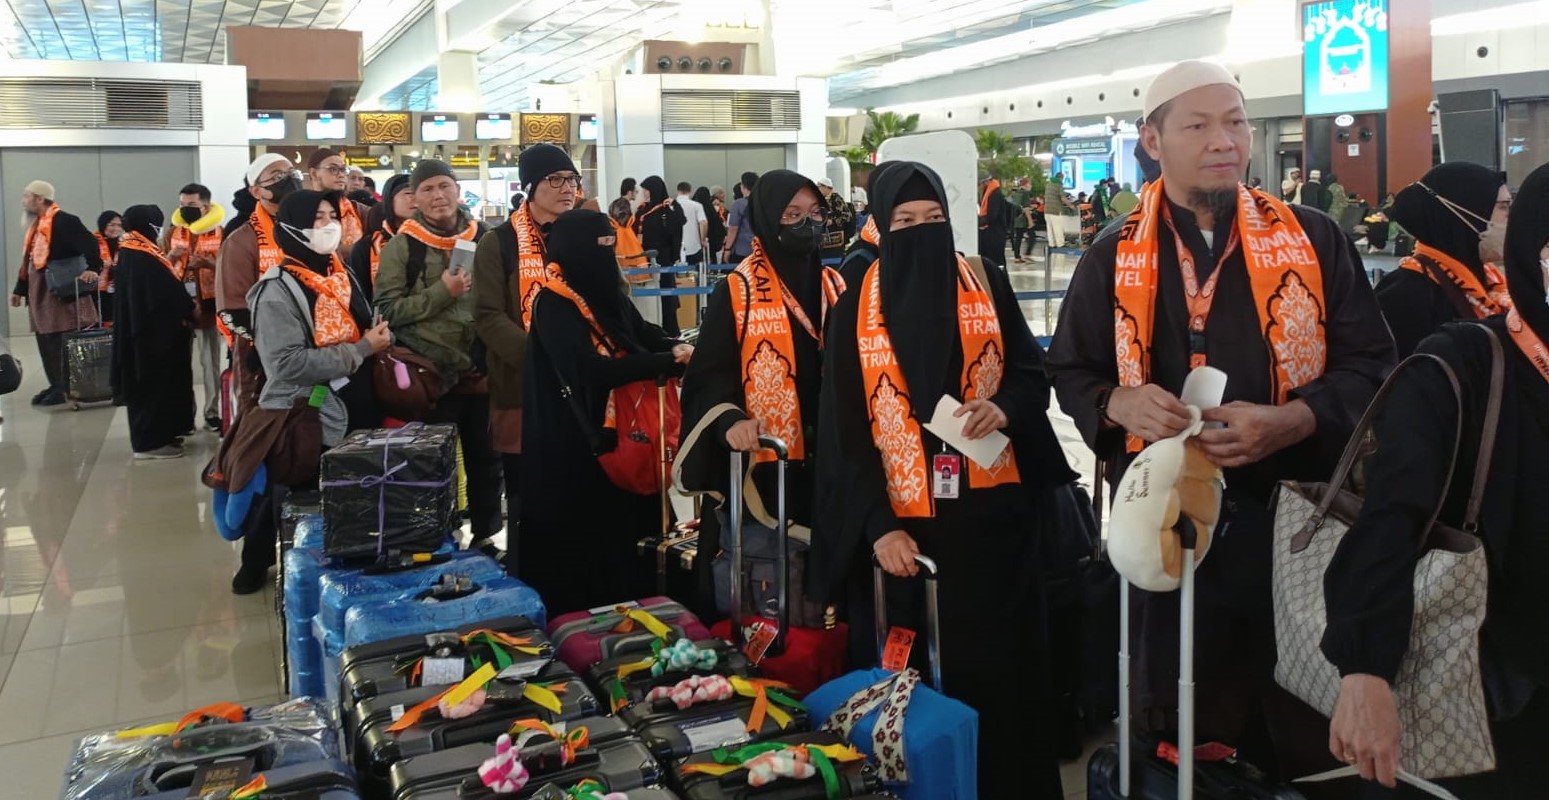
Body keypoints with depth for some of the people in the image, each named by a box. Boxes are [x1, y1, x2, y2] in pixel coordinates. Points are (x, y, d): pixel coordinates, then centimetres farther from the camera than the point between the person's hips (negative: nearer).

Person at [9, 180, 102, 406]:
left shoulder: (64, 221, -11)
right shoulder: (35, 225, 19)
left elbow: (89, 244, -21)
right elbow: (28, 261, 24)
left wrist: (92, 269, -32)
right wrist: (19, 289, 26)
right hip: (39, 293, 9)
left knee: (62, 342, -7)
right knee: (45, 342, 11)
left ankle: (67, 389, -3)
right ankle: (57, 385, 18)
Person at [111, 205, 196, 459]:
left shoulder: (129, 253, 10)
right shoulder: (143, 258, -20)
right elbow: (163, 293, -21)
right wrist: (190, 307, -9)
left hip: (144, 329, 10)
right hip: (154, 331, -10)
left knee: (148, 384, 16)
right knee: (154, 383, -4)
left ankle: (154, 436, 24)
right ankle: (150, 442, 1)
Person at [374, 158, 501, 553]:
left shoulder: (484, 237, 7)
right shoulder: (401, 246, -2)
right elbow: (387, 310, -8)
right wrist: (441, 292, -18)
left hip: (482, 370, 3)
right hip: (431, 374, -3)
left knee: (485, 456, 13)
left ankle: (485, 534, 28)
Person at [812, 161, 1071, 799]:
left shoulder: (988, 288, 5)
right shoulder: (855, 311, 0)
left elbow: (1032, 370, 8)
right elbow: (843, 428, -3)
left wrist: (1005, 408, -16)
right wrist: (877, 525, -12)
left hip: (991, 511, 1)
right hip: (903, 518, -1)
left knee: (999, 657, 6)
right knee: (913, 672, 6)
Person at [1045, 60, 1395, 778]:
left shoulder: (1313, 240, 2)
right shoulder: (1113, 260, 4)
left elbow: (1370, 365, 1)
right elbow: (1071, 372, 9)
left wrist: (1290, 421, -18)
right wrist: (1119, 404, -14)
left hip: (1293, 514, 0)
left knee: (1304, 725, 9)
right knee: (1175, 718, 11)